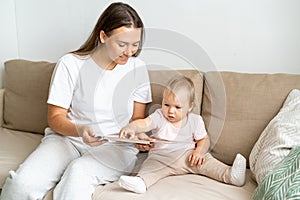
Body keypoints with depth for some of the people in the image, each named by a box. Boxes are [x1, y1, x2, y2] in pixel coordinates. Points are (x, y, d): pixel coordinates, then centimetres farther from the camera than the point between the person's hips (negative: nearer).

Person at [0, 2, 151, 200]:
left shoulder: (138, 68, 1)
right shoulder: (71, 64, -5)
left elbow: (137, 119, 8)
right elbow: (55, 117, -3)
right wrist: (79, 130, -24)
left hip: (116, 146, 0)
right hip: (68, 138, 1)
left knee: (78, 172, -35)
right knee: (22, 183, -25)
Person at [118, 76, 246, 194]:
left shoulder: (195, 120, 1)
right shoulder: (159, 117, -5)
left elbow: (204, 139, 8)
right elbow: (144, 123, -22)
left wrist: (199, 151, -14)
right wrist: (131, 128, -44)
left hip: (187, 156, 2)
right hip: (161, 157, -1)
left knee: (204, 160, -22)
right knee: (150, 165, -28)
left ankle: (229, 175, -30)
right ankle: (141, 182, -54)